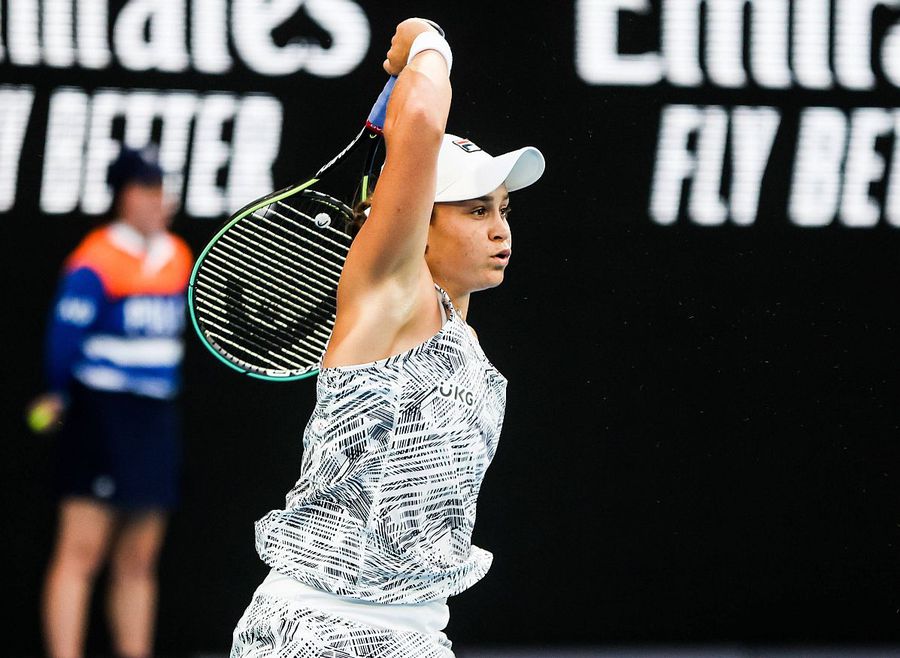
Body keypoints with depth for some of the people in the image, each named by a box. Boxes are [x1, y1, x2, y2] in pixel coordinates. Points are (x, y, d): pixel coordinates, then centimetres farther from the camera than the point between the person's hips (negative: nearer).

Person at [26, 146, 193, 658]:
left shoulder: (179, 258, 10)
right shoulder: (96, 262, -13)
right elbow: (66, 333, -14)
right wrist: (60, 396, -4)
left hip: (156, 420, 7)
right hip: (101, 416, -7)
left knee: (138, 561, 10)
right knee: (81, 553, -9)